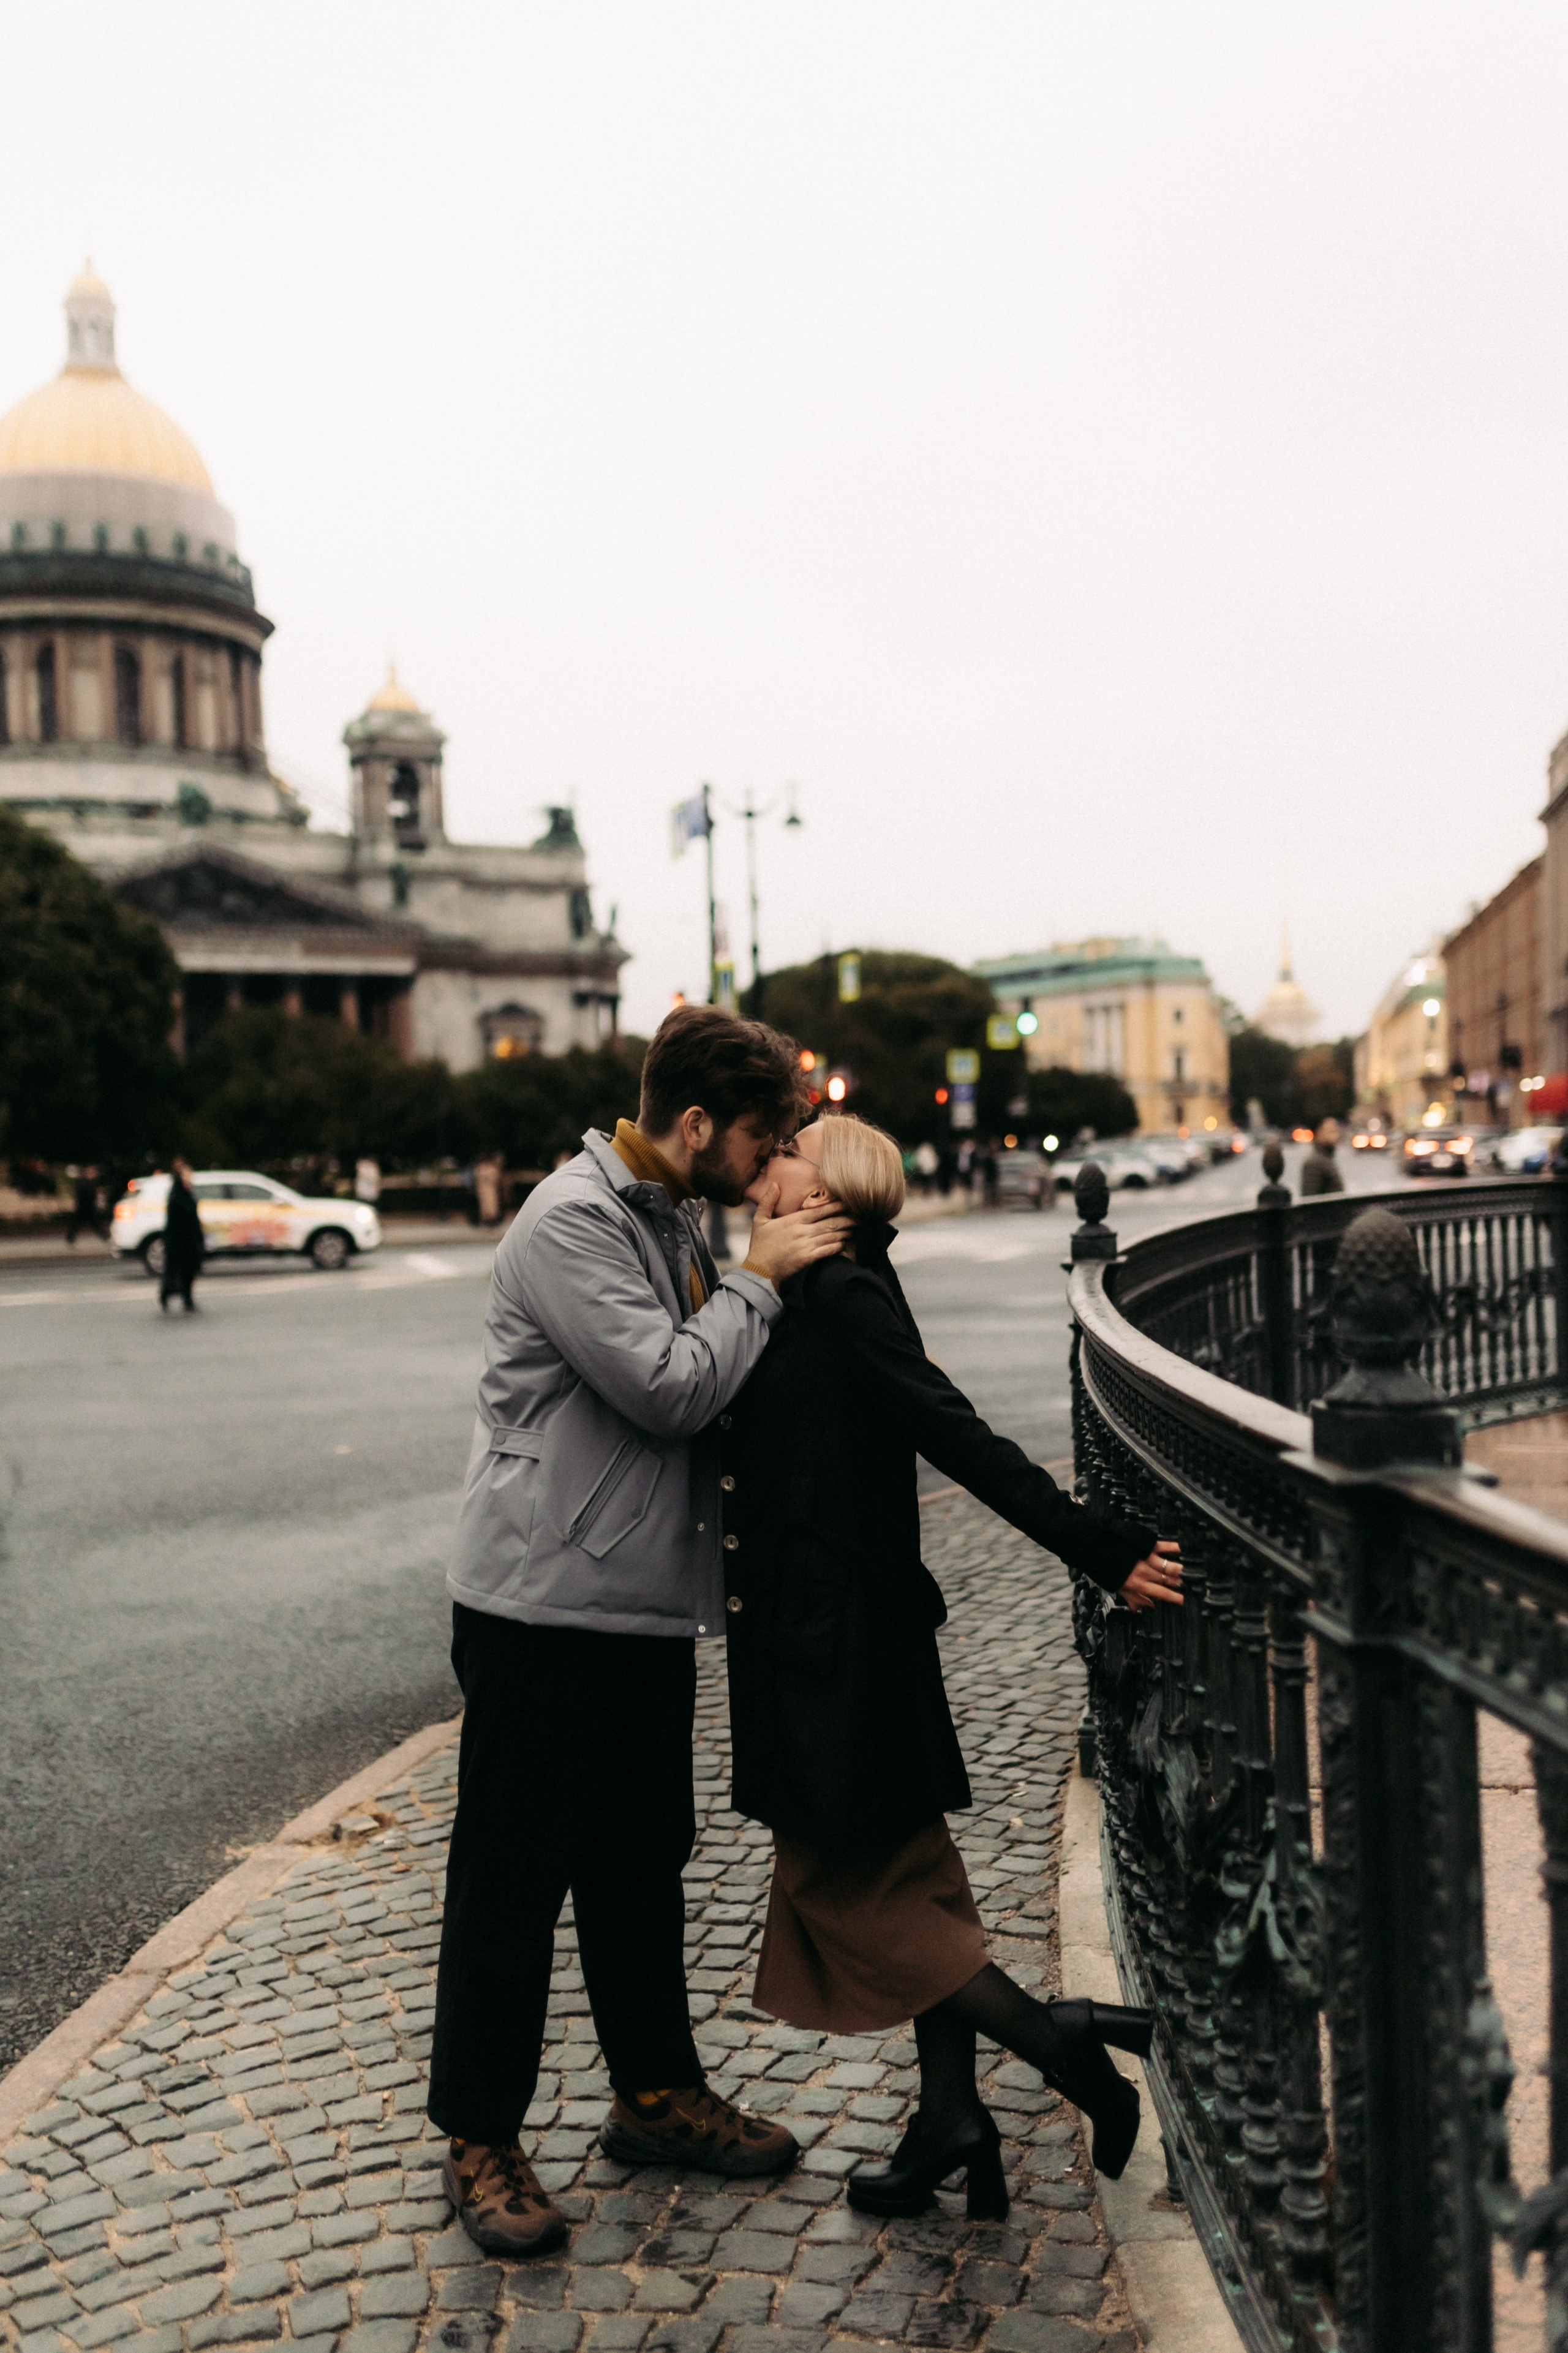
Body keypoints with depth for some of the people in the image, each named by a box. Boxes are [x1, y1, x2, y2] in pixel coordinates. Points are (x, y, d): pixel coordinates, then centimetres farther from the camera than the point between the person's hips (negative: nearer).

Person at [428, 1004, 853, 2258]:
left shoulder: (676, 1221, 13)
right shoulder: (572, 1222, -17)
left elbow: (710, 1392, 18)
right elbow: (670, 1388, -24)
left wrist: (760, 1275, 4)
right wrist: (760, 1281, -12)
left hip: (648, 1606, 9)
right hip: (543, 1605, -9)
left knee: (644, 1861, 19)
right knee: (511, 1882, 4)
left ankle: (658, 2093, 35)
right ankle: (480, 2141, 20)